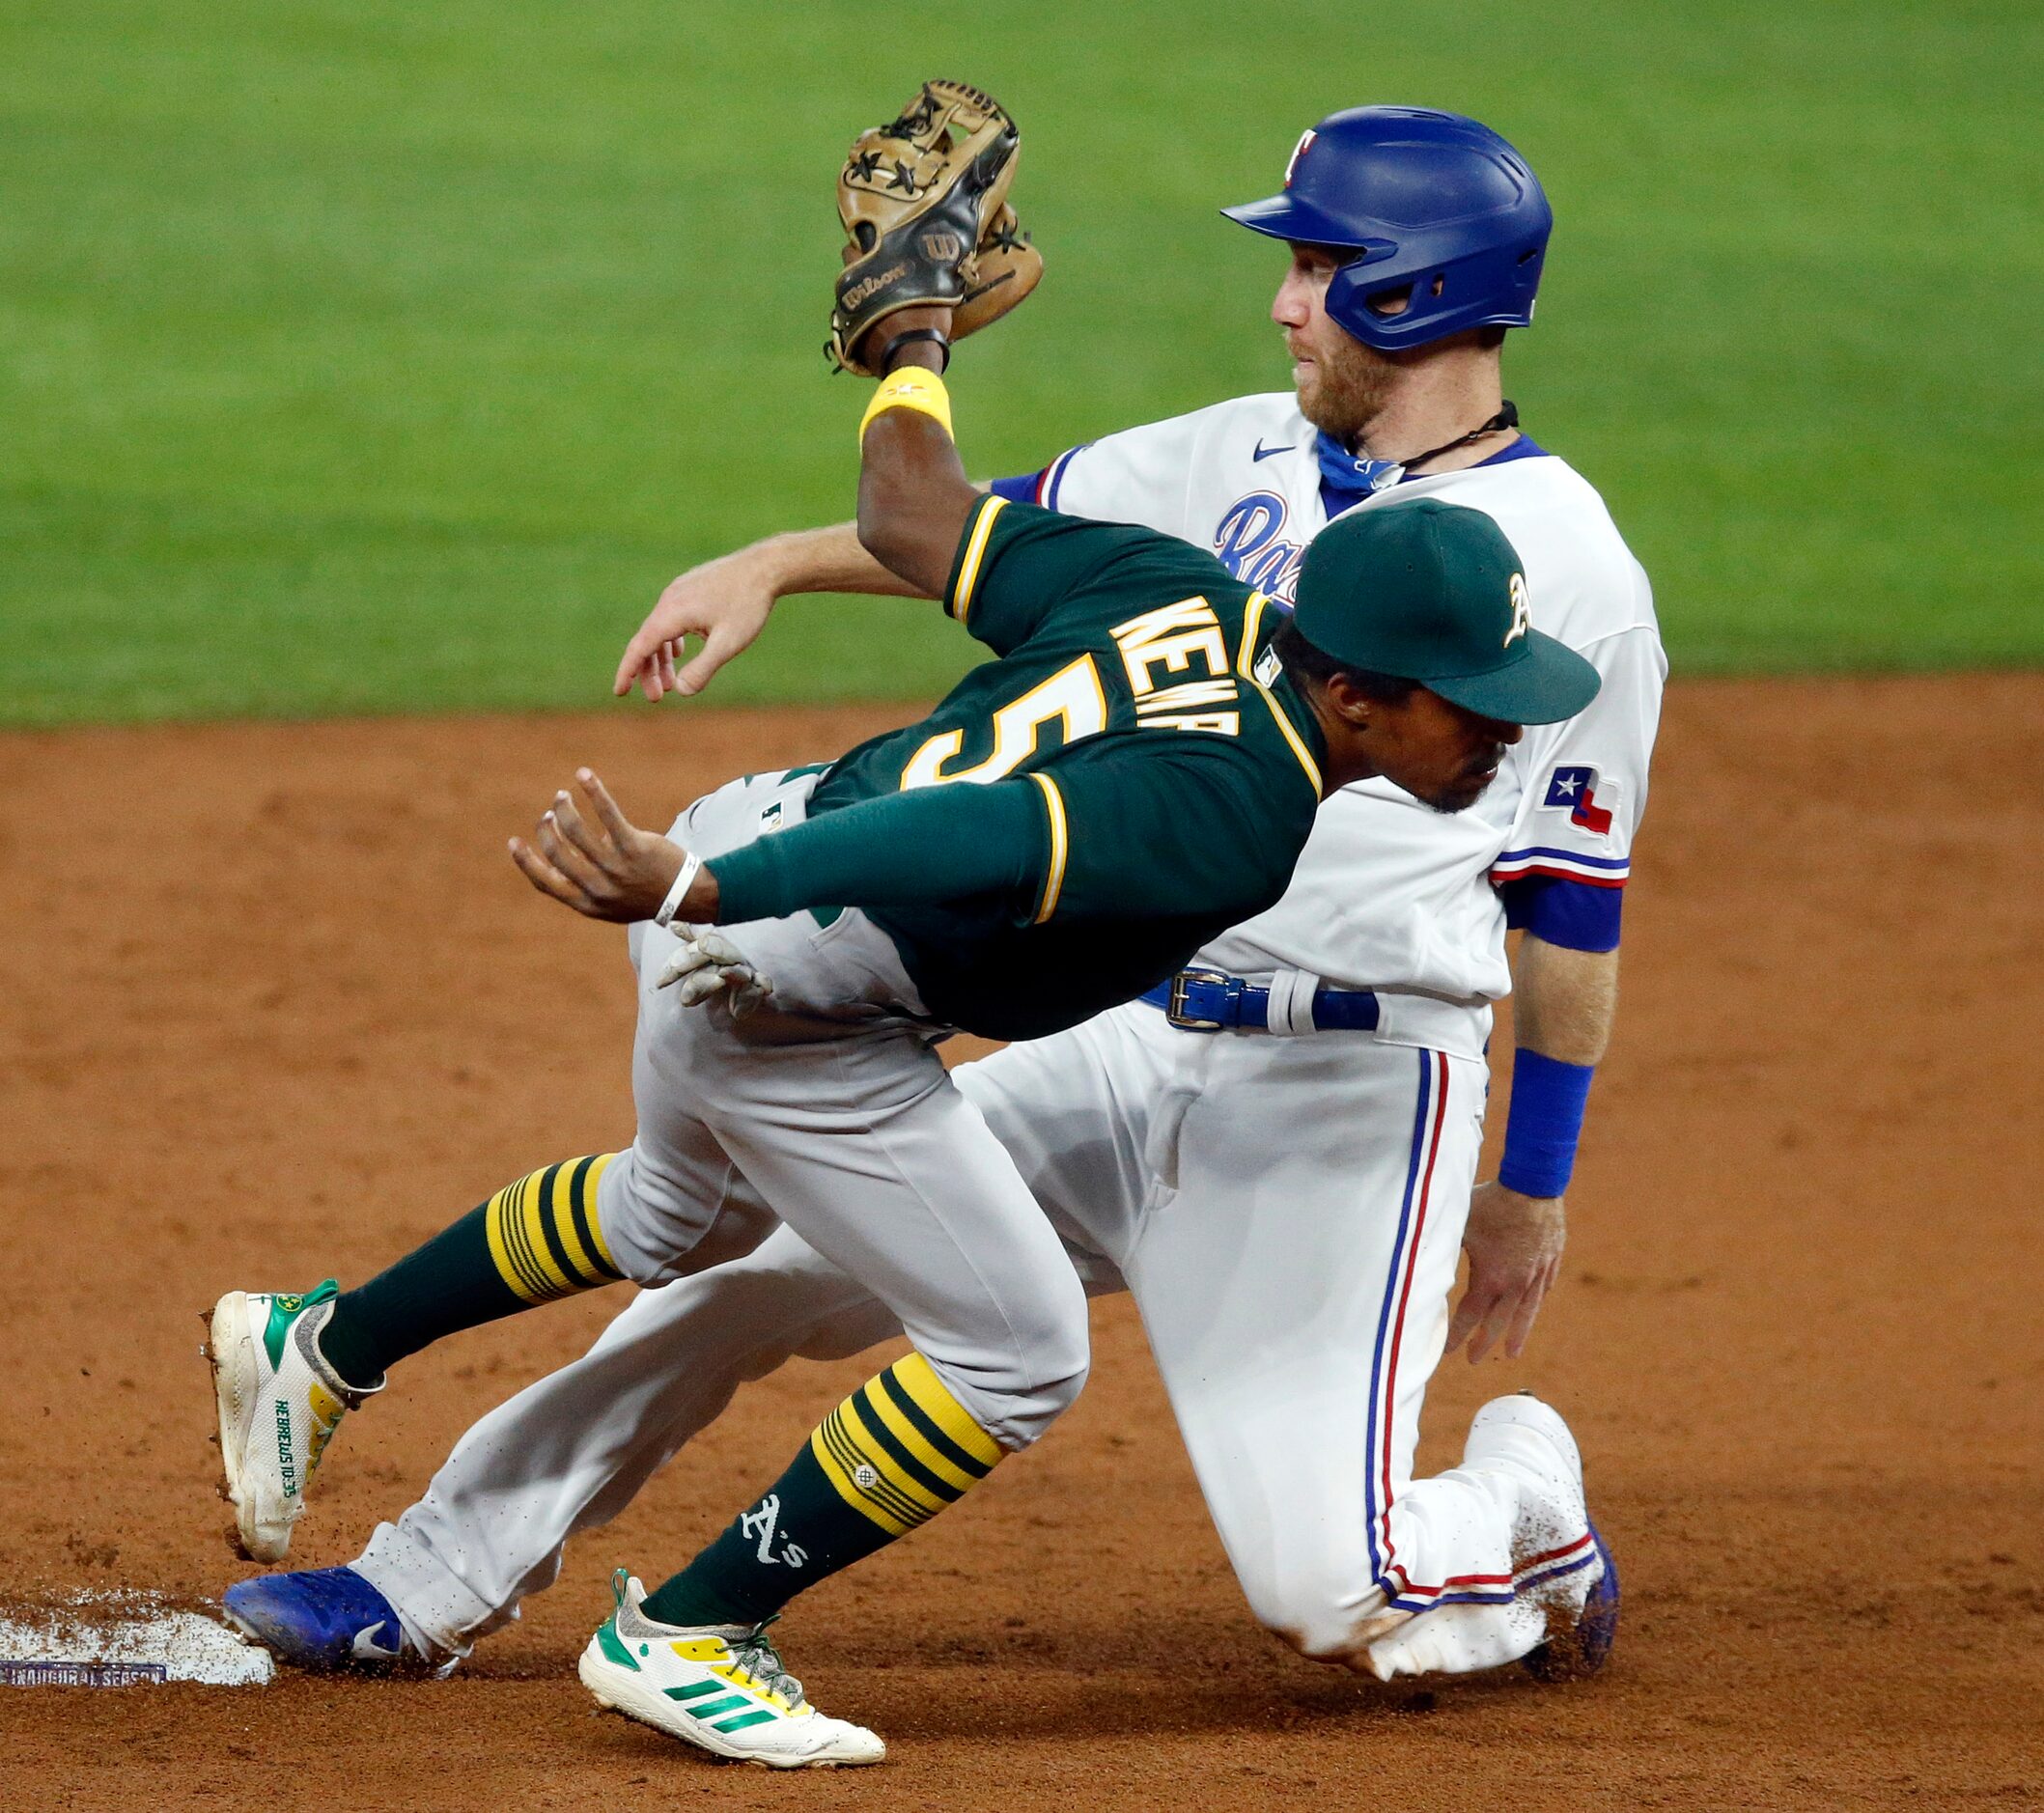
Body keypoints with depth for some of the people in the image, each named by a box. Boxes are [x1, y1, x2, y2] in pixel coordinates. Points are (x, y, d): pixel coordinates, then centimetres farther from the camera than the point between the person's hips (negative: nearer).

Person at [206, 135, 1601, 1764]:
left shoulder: (1184, 596, -3)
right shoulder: (1234, 820, -28)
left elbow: (908, 512, 5)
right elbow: (960, 841, -39)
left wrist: (913, 338, 24)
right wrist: (694, 893, -48)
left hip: (752, 831, 10)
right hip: (781, 998, -10)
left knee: (671, 1212, 35)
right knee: (1018, 1353, -1)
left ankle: (322, 1346, 50)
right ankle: (681, 1638, 10)